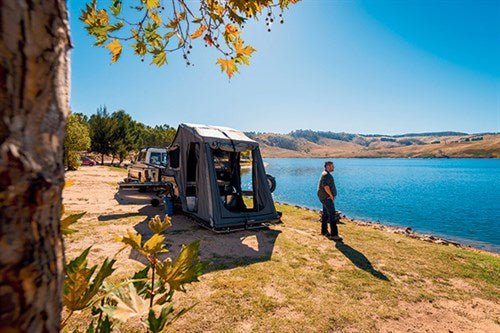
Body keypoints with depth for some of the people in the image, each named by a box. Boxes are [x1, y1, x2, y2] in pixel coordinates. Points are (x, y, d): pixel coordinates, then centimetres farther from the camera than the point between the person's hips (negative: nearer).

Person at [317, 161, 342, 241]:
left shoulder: (326, 174, 17)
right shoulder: (326, 175, -17)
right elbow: (325, 186, -27)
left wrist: (331, 196, 17)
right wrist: (331, 196, -18)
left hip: (326, 197, 11)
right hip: (326, 197, -11)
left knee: (325, 214, 16)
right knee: (332, 215, -12)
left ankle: (324, 231, 27)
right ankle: (334, 234, -12)